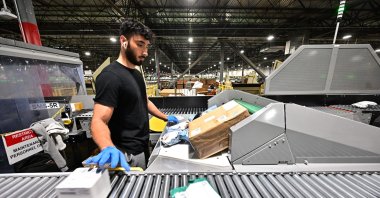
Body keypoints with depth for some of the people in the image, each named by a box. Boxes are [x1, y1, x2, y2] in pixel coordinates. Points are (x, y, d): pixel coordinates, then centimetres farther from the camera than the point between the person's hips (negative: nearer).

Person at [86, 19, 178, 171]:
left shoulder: (136, 73, 6)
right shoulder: (111, 76, -21)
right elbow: (99, 120, -26)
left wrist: (166, 118, 16)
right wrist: (108, 148, -46)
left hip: (143, 147, 9)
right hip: (129, 154, -9)